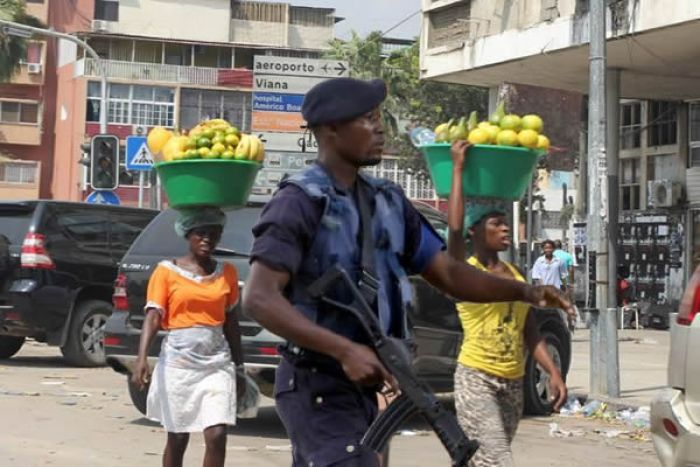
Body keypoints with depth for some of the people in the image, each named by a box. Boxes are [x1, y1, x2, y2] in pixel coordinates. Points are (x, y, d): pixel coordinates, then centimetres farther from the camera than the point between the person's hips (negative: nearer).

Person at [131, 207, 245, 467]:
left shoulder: (227, 273, 8)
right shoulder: (167, 271, -2)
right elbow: (153, 317, -8)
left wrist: (239, 369, 16)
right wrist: (142, 359, -22)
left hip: (217, 362, 2)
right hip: (178, 361, -2)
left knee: (217, 436, -9)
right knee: (177, 438, 8)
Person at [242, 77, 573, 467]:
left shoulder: (388, 202, 10)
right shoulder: (301, 202, -14)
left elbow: (446, 272, 12)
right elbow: (259, 298, -23)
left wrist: (524, 292, -3)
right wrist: (345, 350, -30)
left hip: (360, 387, 8)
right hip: (318, 388, -8)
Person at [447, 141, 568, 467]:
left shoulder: (517, 275, 12)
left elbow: (531, 334, 12)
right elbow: (454, 228, -25)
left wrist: (554, 373, 0)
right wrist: (458, 167, -18)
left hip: (513, 384, 7)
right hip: (476, 380, -7)